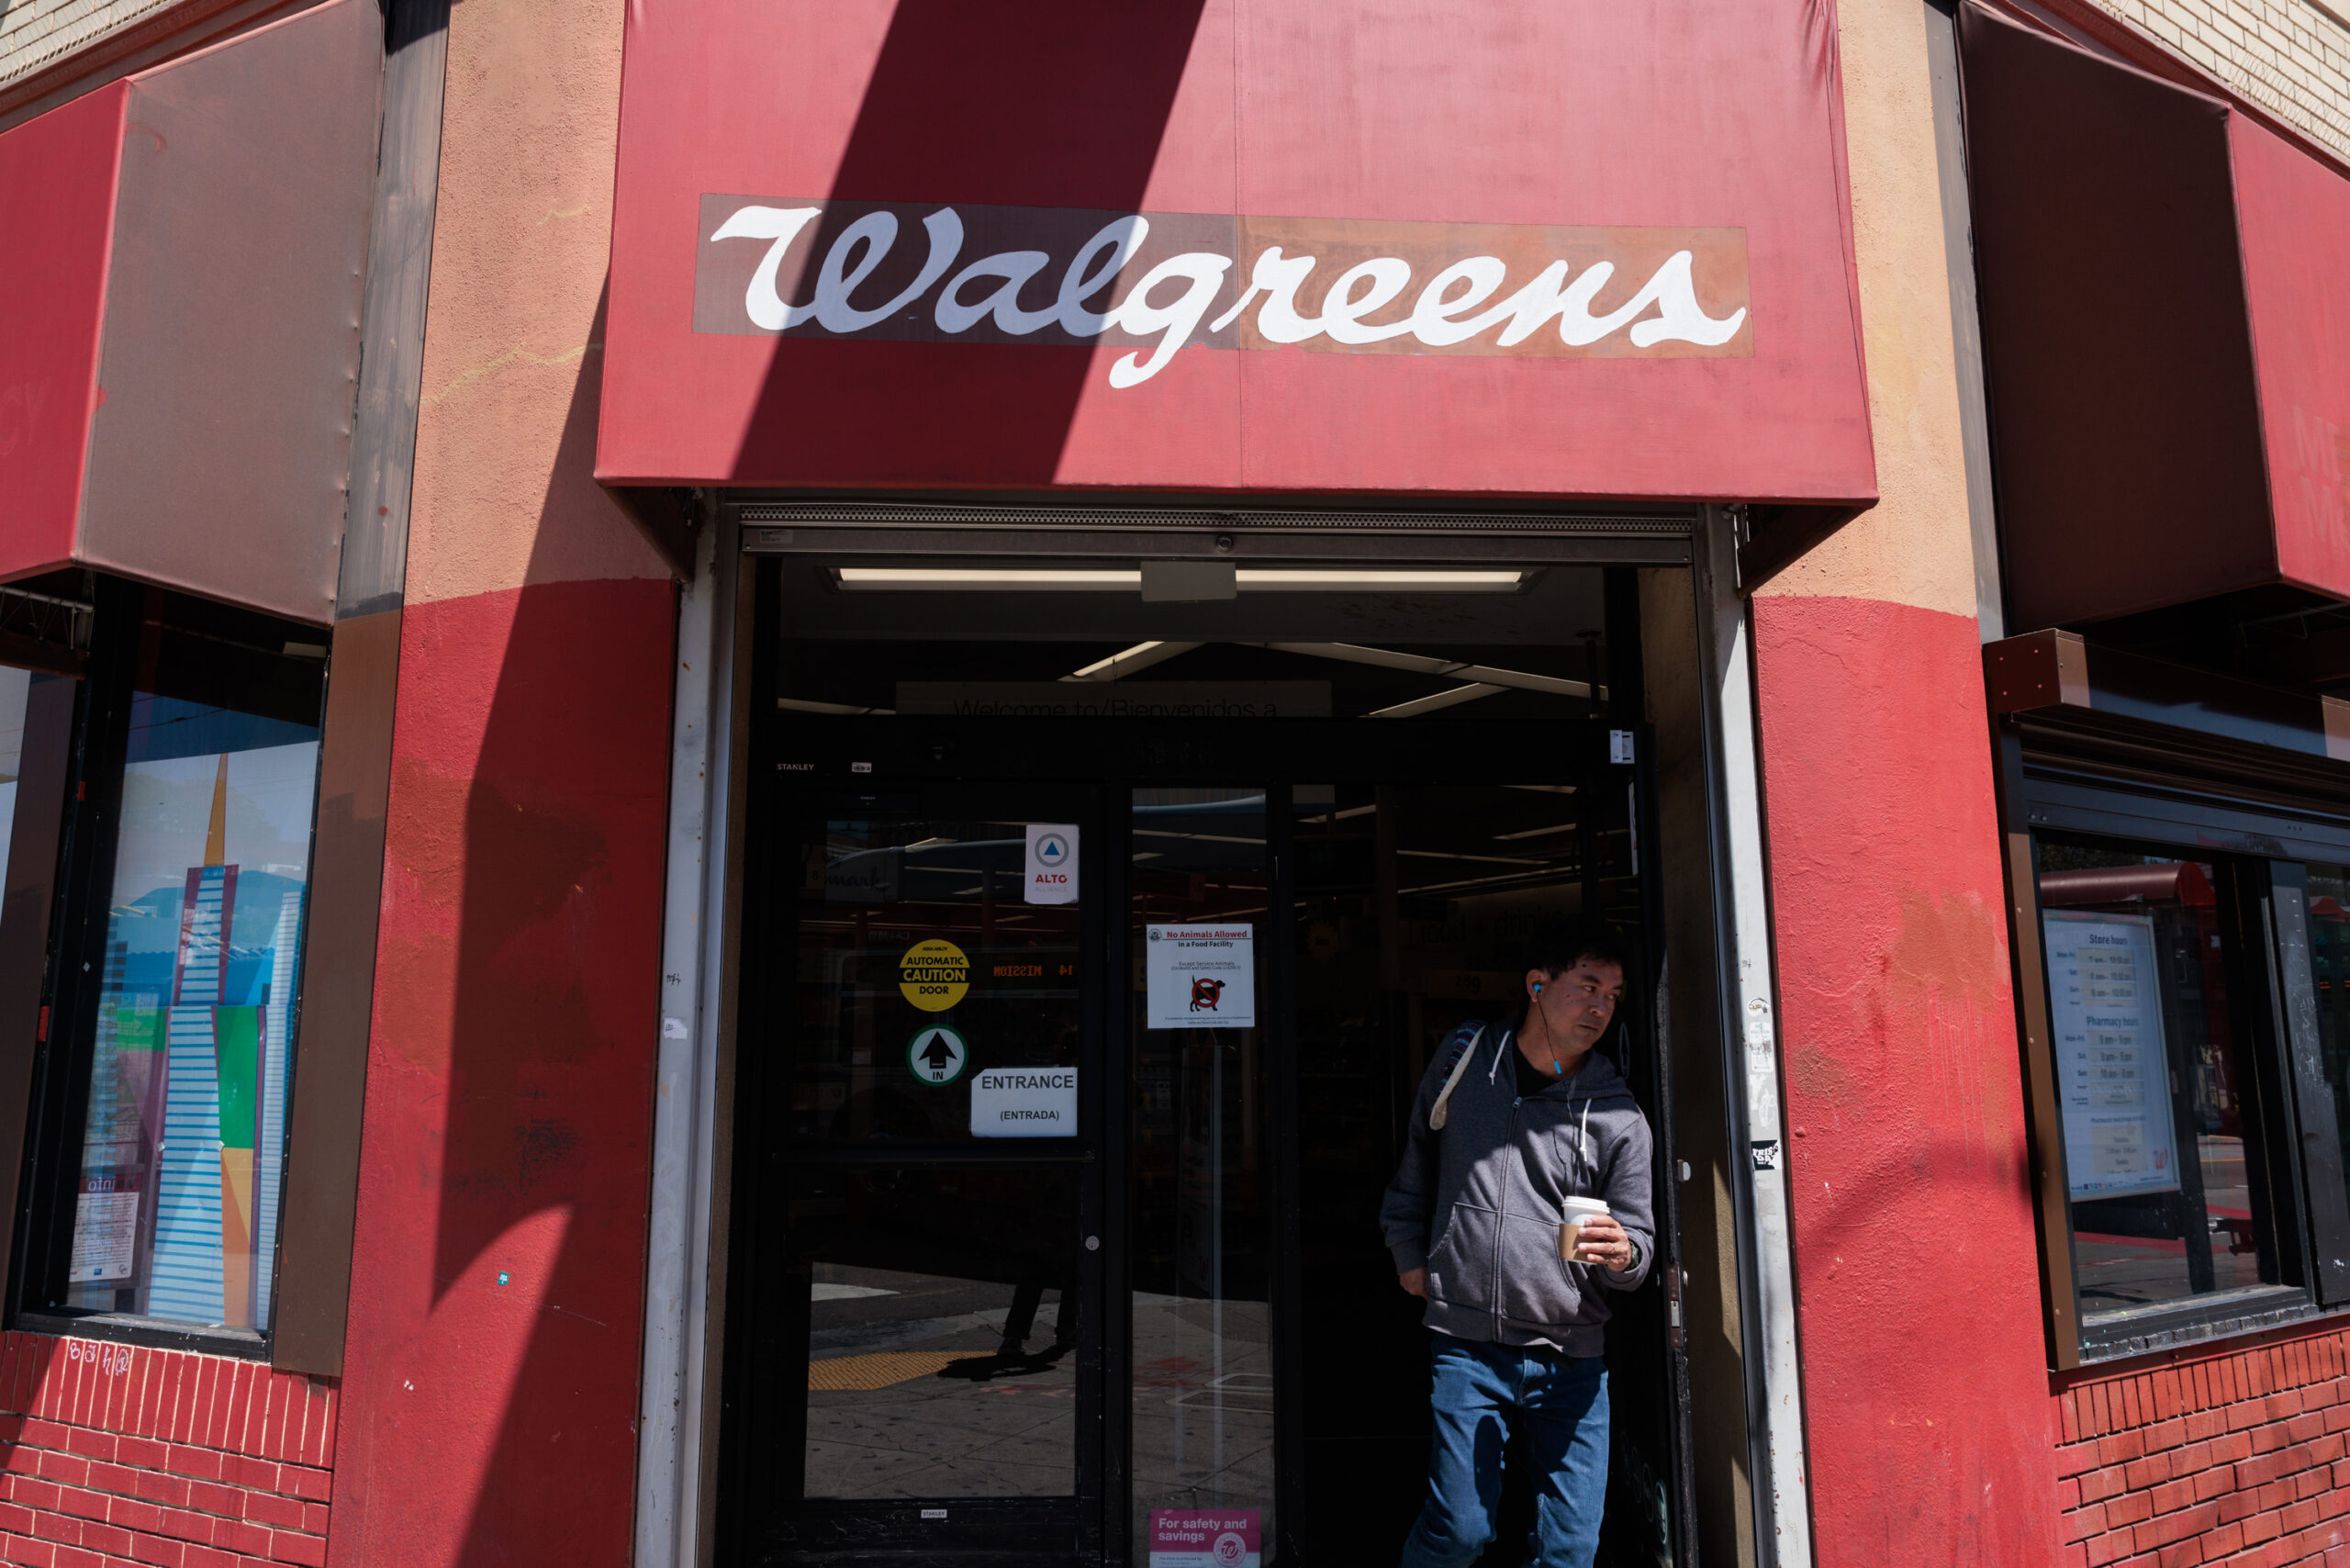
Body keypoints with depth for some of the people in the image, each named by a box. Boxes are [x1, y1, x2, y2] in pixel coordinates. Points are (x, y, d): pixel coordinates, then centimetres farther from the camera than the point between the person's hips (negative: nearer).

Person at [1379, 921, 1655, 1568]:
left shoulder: (1619, 1118, 0)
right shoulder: (1464, 1058, 4)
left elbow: (1638, 1241, 4)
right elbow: (1418, 1157, 20)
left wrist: (1623, 1254, -19)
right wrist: (1409, 1254, 16)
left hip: (1571, 1357, 1)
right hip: (1468, 1347, -1)